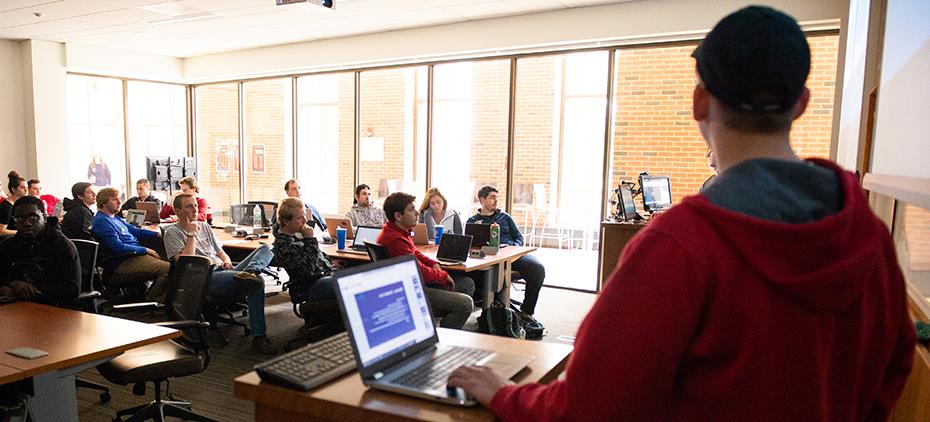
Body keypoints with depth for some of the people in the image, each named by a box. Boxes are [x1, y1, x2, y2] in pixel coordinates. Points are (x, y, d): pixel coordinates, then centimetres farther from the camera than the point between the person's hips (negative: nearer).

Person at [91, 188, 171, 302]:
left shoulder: (115, 218, 20)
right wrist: (145, 250, -13)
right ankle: (152, 299, -7)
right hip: (123, 265, -11)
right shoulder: (101, 222, -12)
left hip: (135, 255, 11)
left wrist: (158, 234, 11)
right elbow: (119, 247, -19)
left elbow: (134, 230, 25)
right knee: (168, 269, -26)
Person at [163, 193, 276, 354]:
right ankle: (258, 338, -34)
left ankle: (250, 271, -44)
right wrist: (191, 234, -5)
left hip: (224, 271, 8)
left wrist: (226, 261, 6)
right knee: (256, 282, -33)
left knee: (267, 248, -10)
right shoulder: (173, 232, 5)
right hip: (206, 278, -8)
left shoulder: (204, 226, 27)